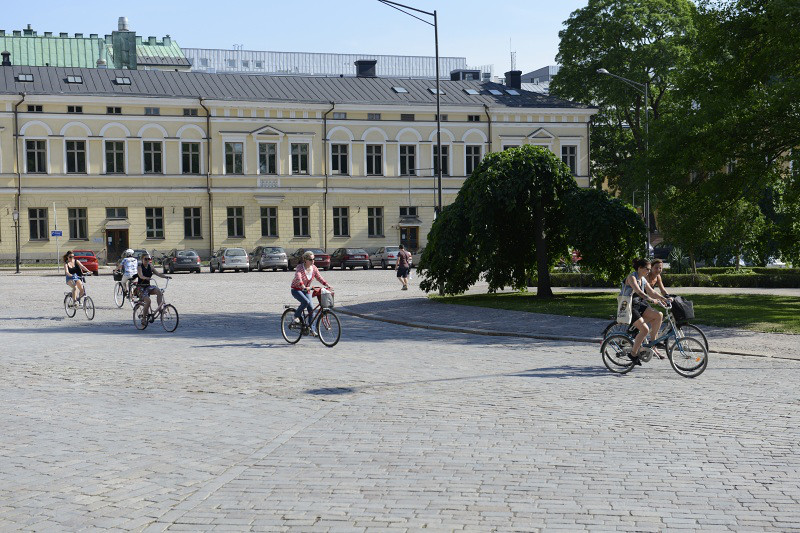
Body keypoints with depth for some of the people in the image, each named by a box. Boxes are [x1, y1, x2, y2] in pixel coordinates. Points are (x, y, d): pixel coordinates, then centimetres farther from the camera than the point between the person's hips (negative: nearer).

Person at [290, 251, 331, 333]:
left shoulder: (314, 268, -3)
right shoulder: (300, 267, -21)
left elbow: (319, 277, -1)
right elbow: (298, 278, -36)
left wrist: (326, 284, -19)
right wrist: (303, 287, -53)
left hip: (307, 290, 6)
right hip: (296, 290, -6)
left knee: (311, 309, -5)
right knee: (306, 301, -31)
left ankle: (311, 329, 2)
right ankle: (297, 316, -6)